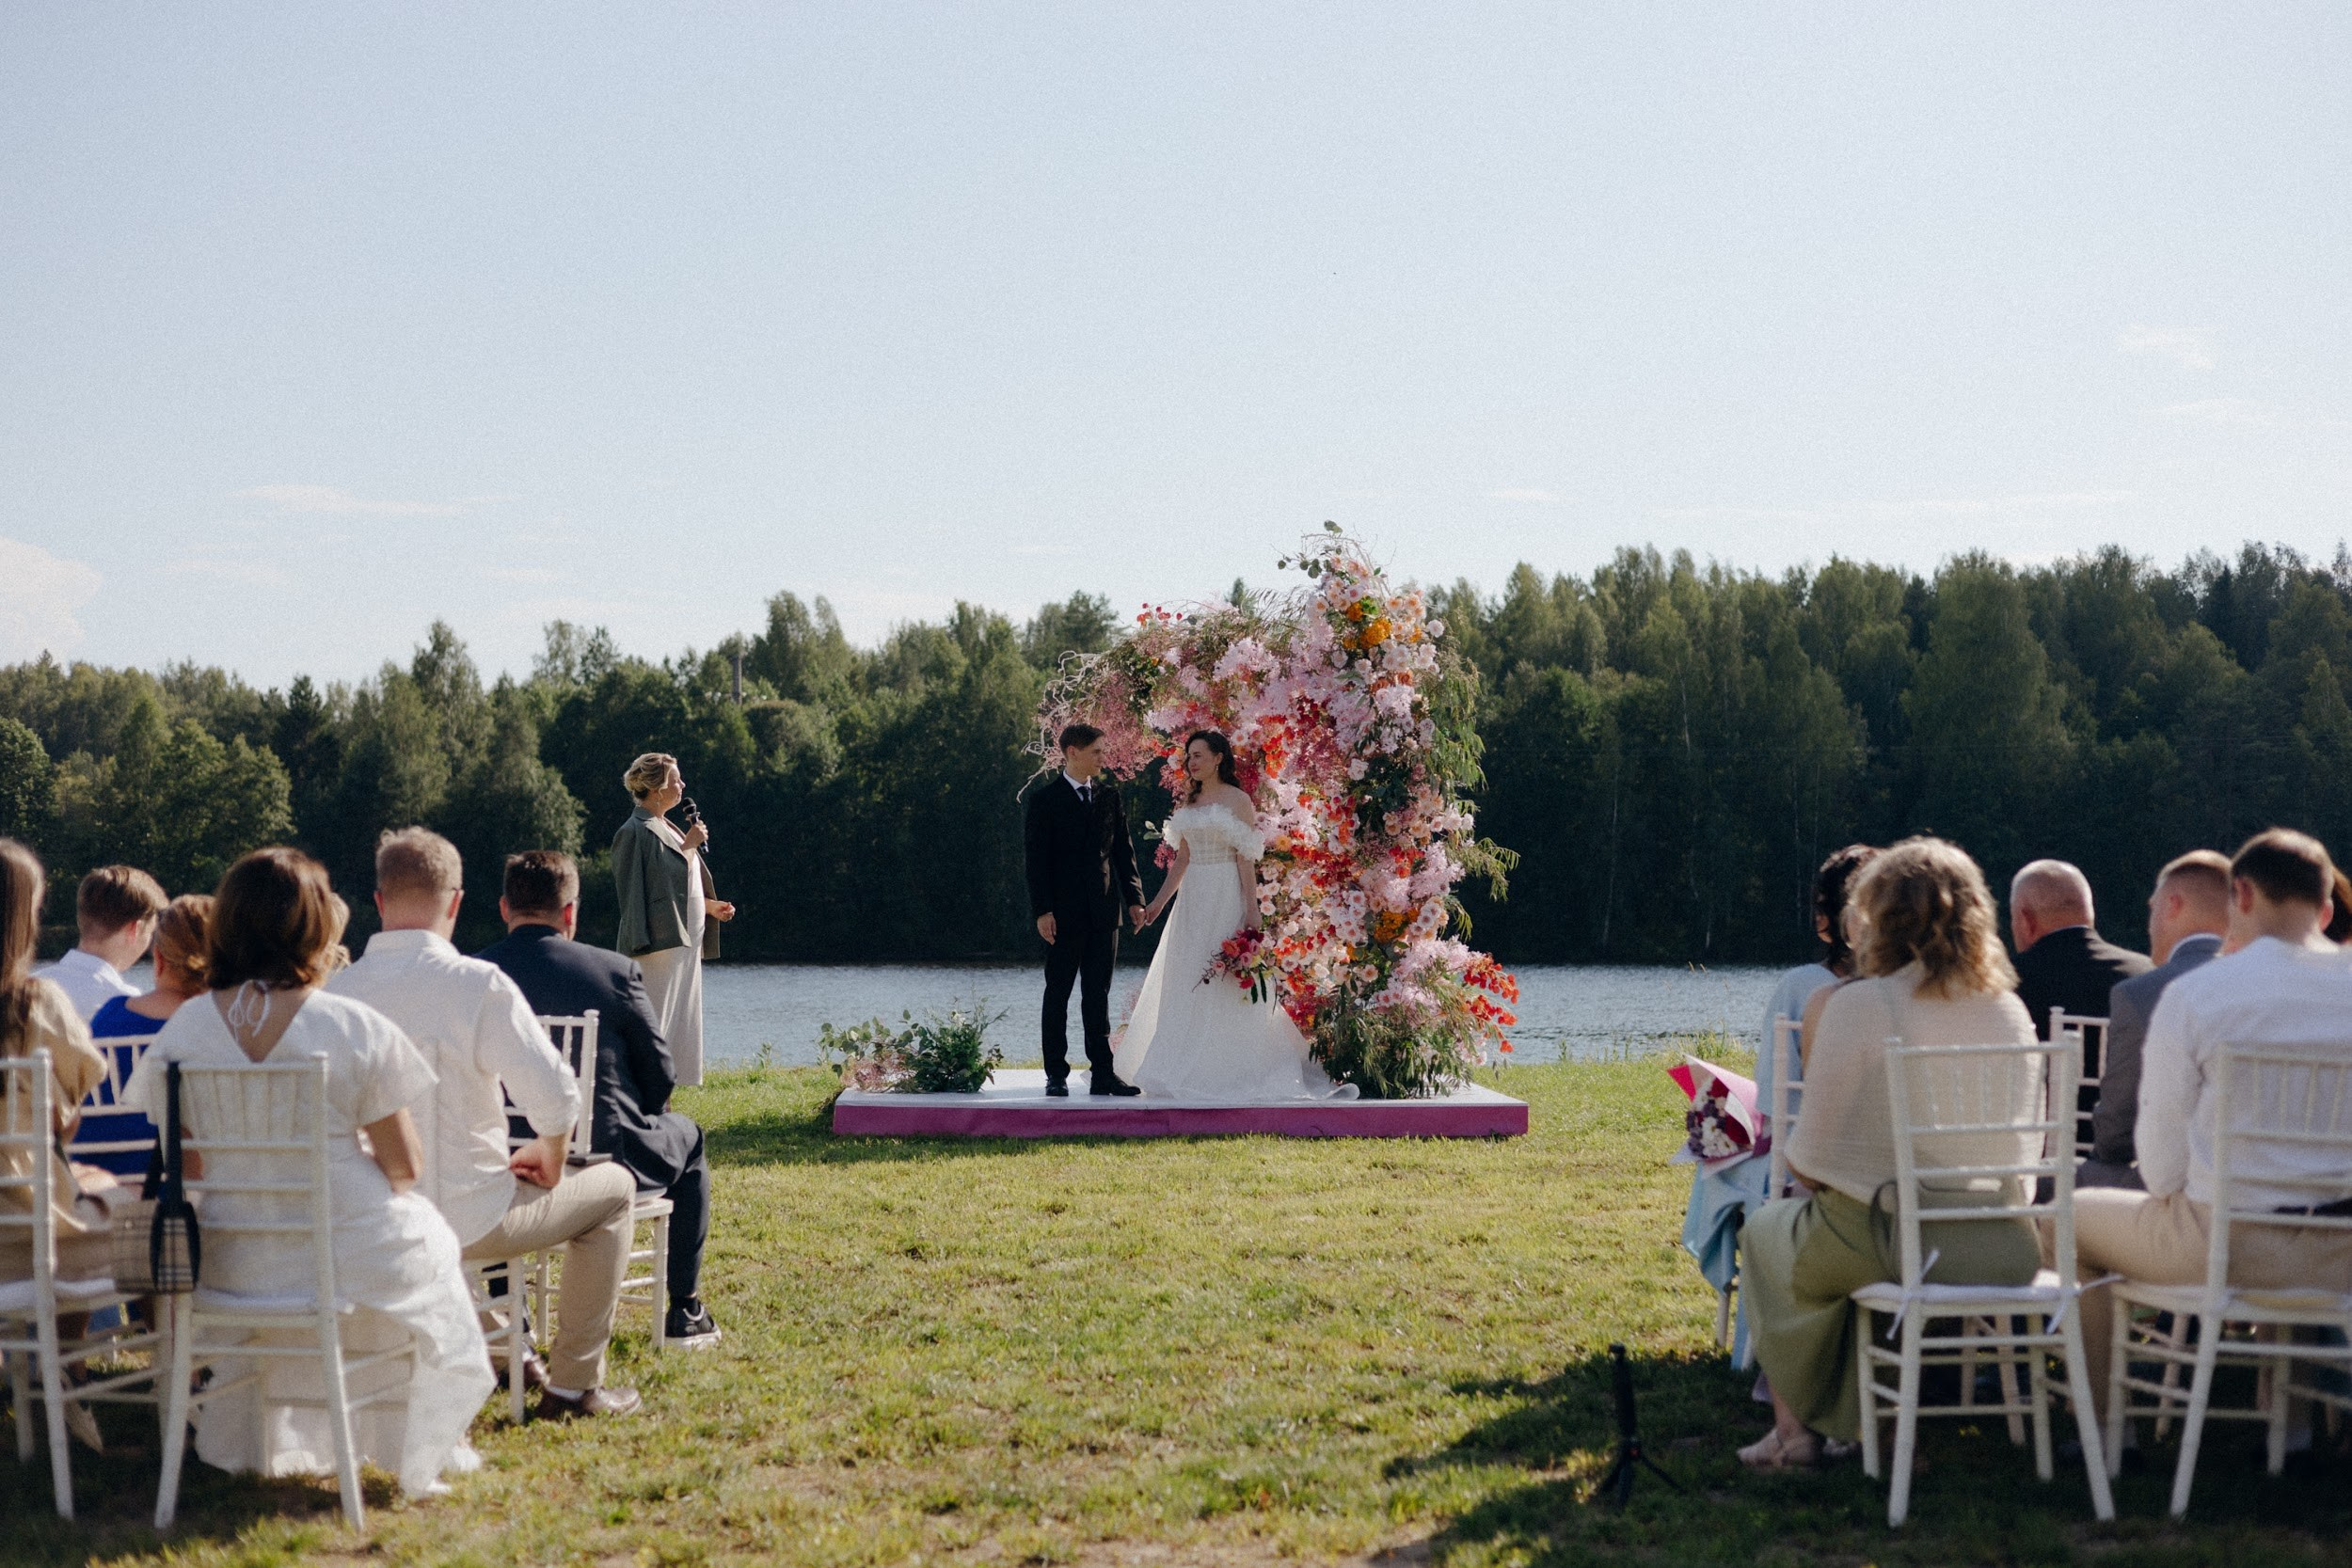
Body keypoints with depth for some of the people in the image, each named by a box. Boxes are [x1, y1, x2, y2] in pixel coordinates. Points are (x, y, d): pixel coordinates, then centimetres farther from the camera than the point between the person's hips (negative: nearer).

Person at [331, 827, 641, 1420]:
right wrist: (548, 1164, 0)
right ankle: (574, 1383, 20)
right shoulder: (479, 983, -19)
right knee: (612, 1188, 19)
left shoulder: (335, 992, -6)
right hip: (464, 1219, -6)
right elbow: (555, 1097, -23)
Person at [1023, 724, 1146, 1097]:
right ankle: (1056, 1074, 8)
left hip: (1104, 911, 4)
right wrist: (1042, 910, -14)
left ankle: (1102, 1073, 8)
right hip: (1063, 912, -4)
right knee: (1058, 993, 4)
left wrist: (1134, 897, 4)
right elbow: (1034, 859, -7)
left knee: (1098, 994, 6)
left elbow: (1123, 849, 12)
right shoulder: (1043, 799, -4)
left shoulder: (1110, 794, 9)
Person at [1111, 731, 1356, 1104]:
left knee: (1225, 984, -5)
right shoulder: (1189, 803, 14)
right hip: (1193, 898, 7)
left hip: (1225, 897, -7)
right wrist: (1160, 901, 14)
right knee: (1187, 981, 6)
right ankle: (1188, 1070, 10)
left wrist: (1251, 909, -15)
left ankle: (1226, 1070, 0)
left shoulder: (1238, 800, -5)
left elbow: (1246, 859, -10)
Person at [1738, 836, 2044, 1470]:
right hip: (2003, 1251, 5)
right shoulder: (2010, 1010, 4)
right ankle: (1848, 1422, 39)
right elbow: (2025, 1153, 12)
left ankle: (1794, 1426, 30)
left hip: (1895, 1243, -5)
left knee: (1768, 1231, 25)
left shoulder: (1857, 1005, -11)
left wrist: (1800, 1164, 14)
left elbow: (1810, 1159, -9)